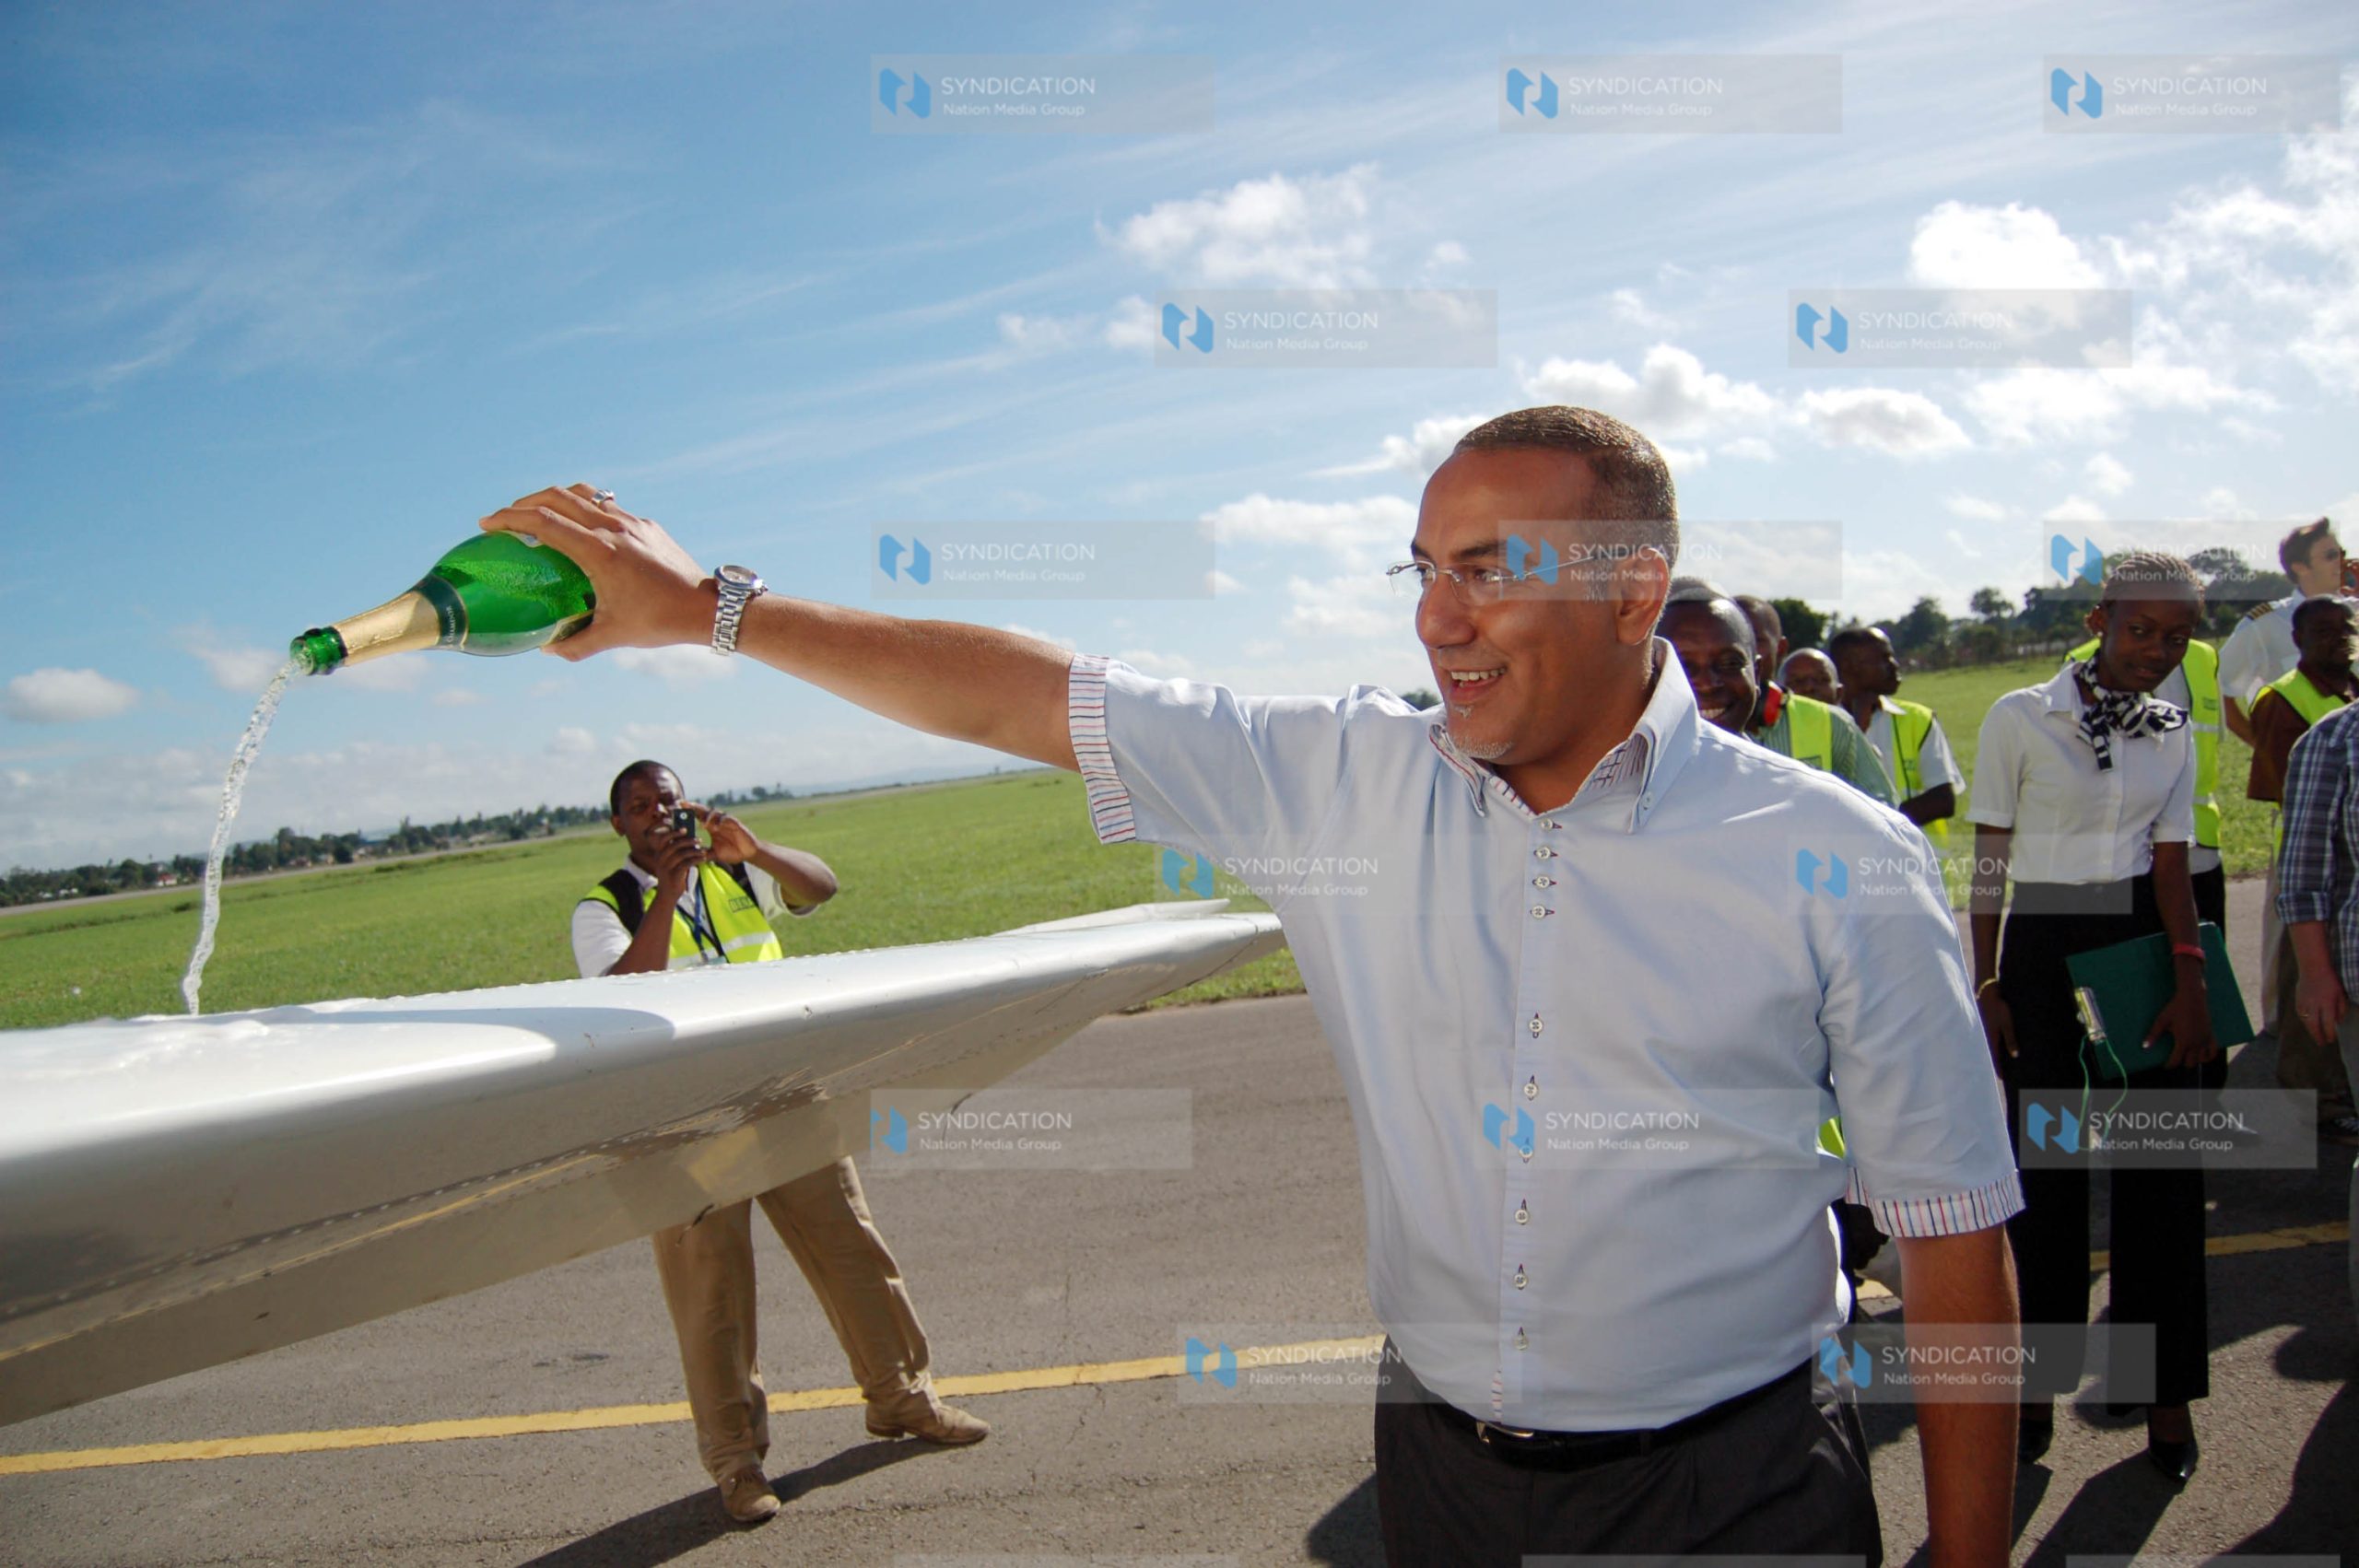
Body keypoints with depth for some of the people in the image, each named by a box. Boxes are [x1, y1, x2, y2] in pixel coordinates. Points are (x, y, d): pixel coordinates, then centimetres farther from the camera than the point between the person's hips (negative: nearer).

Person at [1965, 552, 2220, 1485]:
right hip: (2044, 951, -2)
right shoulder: (2020, 718, -3)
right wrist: (1987, 986, -4)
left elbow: (2172, 862, -2)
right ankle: (2038, 1383, 17)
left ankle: (2164, 1388, 18)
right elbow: (1989, 862, -1)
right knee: (2046, 1169, 3)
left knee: (2160, 1169, 5)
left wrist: (2190, 977, -16)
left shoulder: (2172, 734, 7)